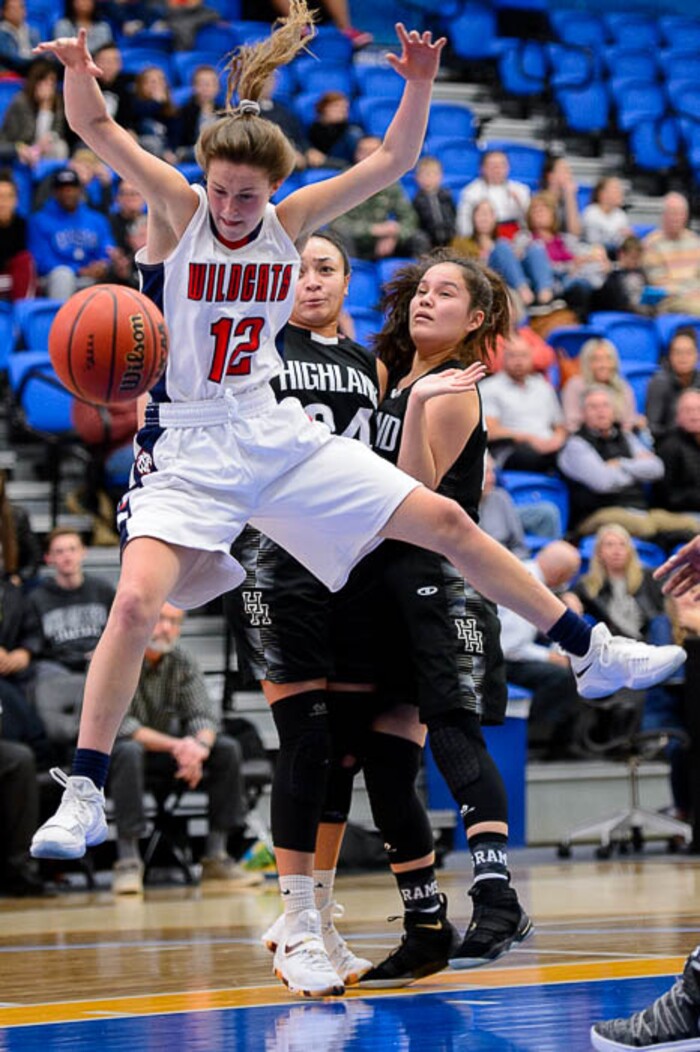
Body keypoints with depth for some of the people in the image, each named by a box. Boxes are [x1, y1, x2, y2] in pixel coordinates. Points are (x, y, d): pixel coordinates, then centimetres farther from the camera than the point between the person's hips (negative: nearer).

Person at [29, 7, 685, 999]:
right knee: (138, 600, -25)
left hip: (277, 433, 4)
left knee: (444, 520, 2)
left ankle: (593, 654, 12)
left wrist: (419, 87, -17)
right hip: (188, 449, -4)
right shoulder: (176, 210, -9)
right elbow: (97, 130, -22)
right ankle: (84, 796, -15)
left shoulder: (290, 221, 0)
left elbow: (391, 163, -1)